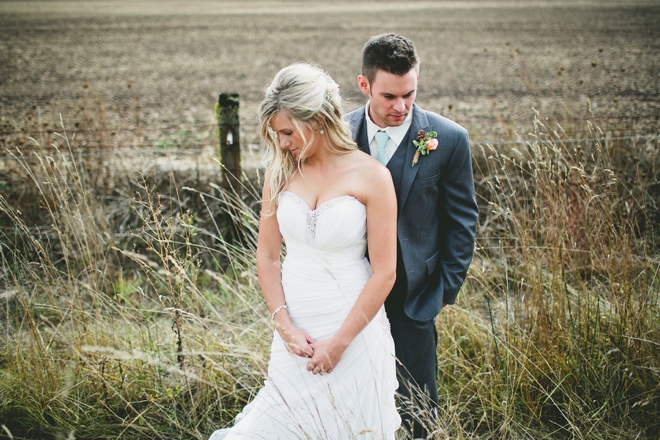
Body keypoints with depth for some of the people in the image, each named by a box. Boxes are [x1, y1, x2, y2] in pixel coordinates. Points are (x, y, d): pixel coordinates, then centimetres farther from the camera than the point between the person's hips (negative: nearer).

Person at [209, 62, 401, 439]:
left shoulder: (371, 176, -10)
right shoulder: (281, 171, 2)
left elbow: (384, 272, -10)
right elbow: (267, 255, 5)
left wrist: (340, 342, -11)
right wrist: (284, 324, -6)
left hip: (354, 327, -3)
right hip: (296, 326, 3)